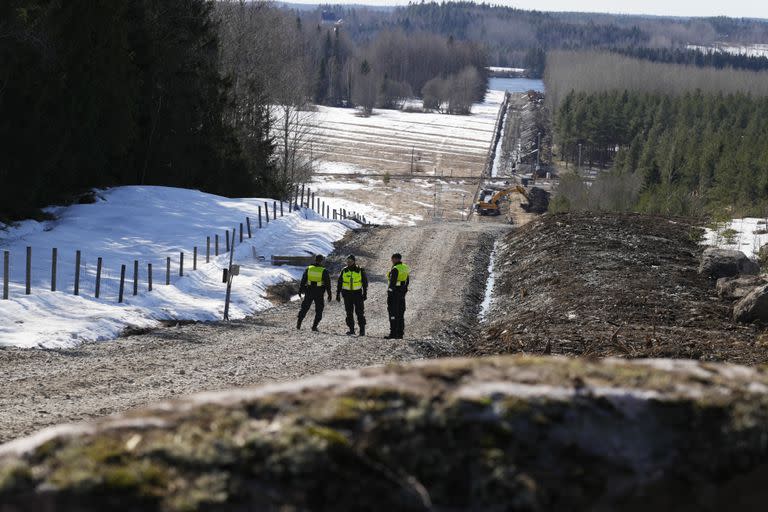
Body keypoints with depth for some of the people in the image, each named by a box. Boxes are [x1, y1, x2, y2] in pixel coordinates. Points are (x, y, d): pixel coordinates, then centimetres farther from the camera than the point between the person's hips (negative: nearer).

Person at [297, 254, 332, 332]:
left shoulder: (308, 269, -1)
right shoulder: (324, 271, -9)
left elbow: (303, 280, 2)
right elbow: (327, 283, -8)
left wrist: (300, 290, 10)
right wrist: (329, 294, -1)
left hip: (309, 291, 3)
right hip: (319, 293, -2)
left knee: (304, 308, 14)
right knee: (319, 310, 9)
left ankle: (299, 324, 10)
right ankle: (314, 326, 3)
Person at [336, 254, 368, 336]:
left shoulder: (360, 270, -1)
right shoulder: (344, 271, 5)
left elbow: (365, 282, 4)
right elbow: (339, 283, 10)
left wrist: (365, 293, -2)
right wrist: (338, 294, 6)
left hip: (357, 293, -2)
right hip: (347, 294, 2)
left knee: (360, 312, -4)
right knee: (349, 312, 2)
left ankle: (362, 329, 2)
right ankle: (351, 329, 8)